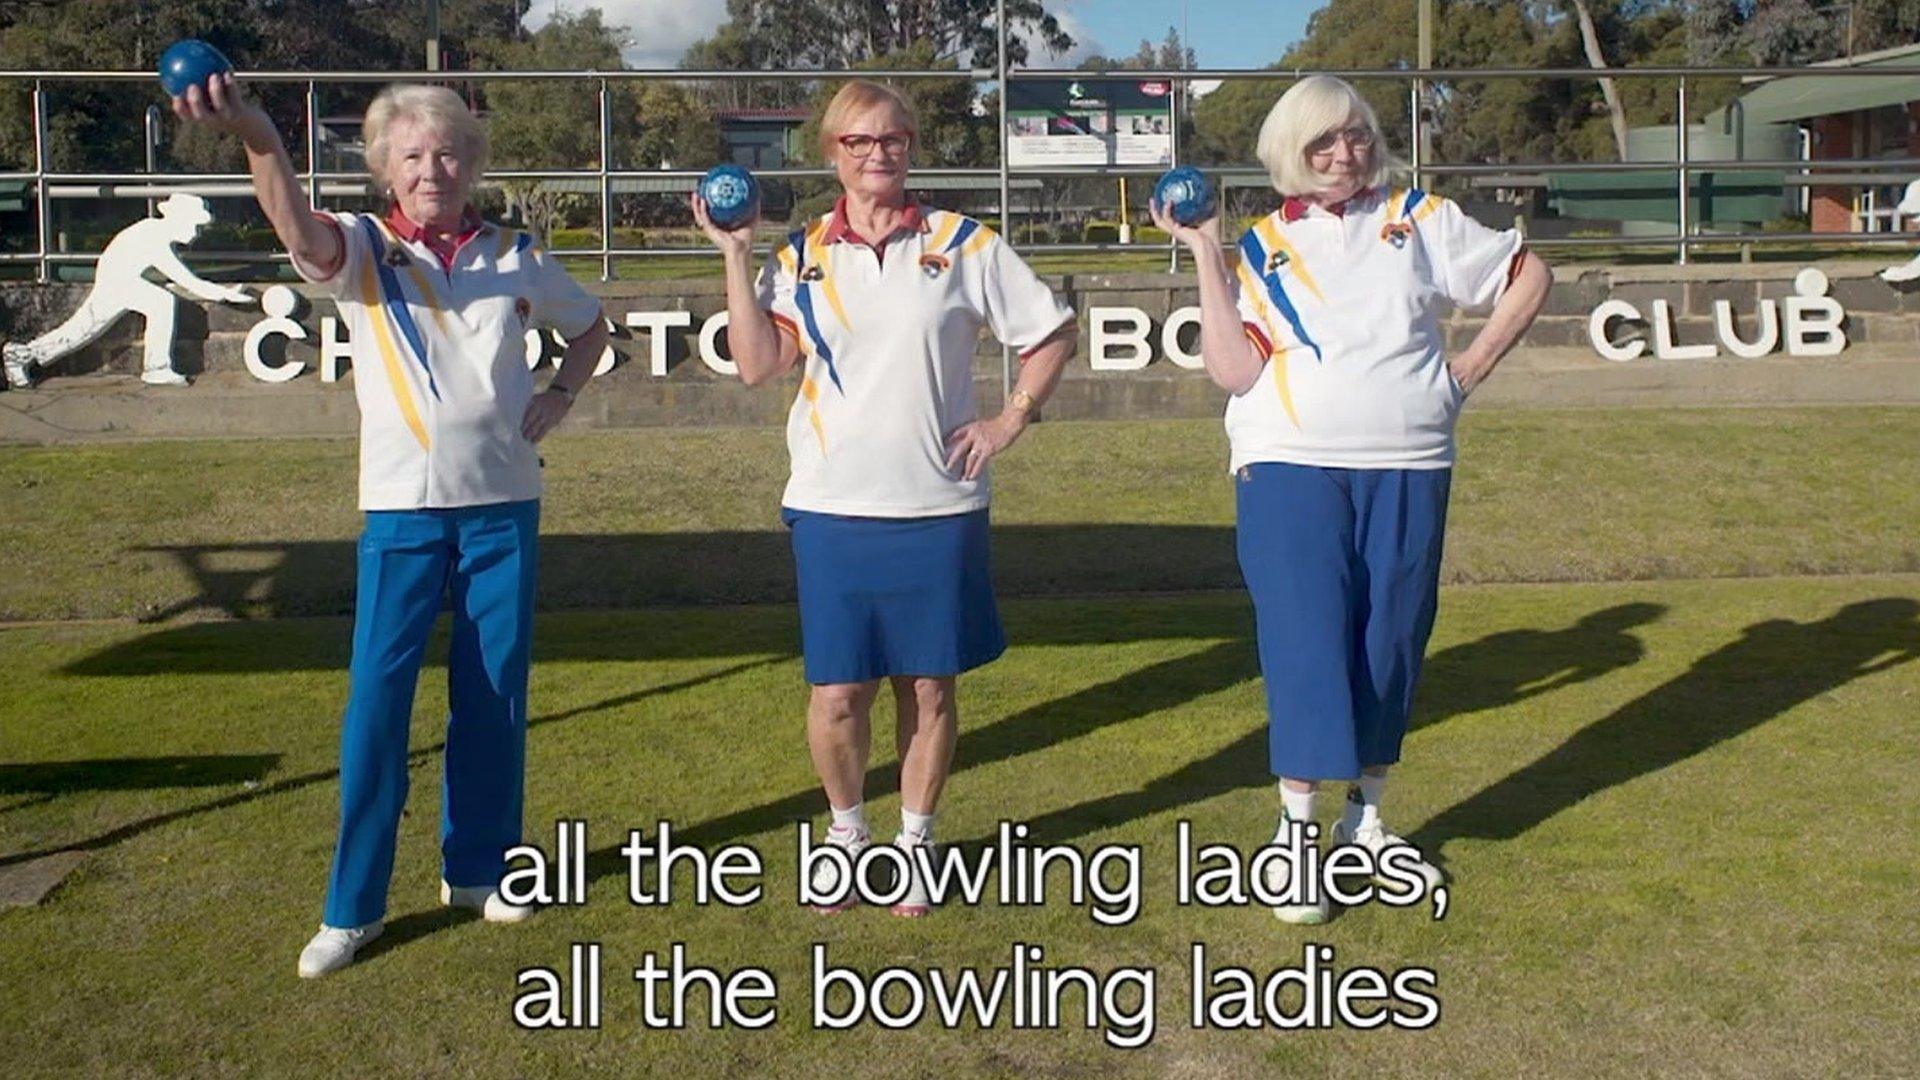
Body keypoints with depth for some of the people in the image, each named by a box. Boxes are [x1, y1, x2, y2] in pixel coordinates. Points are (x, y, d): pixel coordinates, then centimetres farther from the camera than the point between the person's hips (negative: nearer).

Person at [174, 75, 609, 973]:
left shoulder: (516, 257, 6)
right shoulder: (363, 249, -2)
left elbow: (589, 326, 23)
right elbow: (302, 234, -27)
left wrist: (559, 395, 4)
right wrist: (257, 138, -46)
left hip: (504, 502, 3)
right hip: (402, 505, -2)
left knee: (494, 696, 9)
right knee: (378, 697, -4)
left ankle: (477, 869, 25)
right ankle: (352, 906, 6)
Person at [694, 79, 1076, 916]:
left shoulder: (963, 245, 2)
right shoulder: (803, 256, 6)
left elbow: (1053, 333, 8)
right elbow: (757, 364, -6)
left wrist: (1011, 418, 0)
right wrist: (736, 258, -8)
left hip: (938, 508, 0)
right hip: (831, 508, 1)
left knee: (928, 687, 8)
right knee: (837, 691, 4)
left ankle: (914, 840, 26)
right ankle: (846, 831, 28)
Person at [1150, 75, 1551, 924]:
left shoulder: (1419, 220, 10)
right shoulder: (1261, 247, 6)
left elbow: (1530, 275, 17)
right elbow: (1233, 369, -6)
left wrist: (1475, 363, 7)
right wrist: (1205, 258, -7)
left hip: (1409, 471, 2)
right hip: (1292, 470, -2)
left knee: (1392, 647, 7)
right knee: (1306, 646, -8)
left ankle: (1365, 820, 23)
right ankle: (1294, 833, 1)